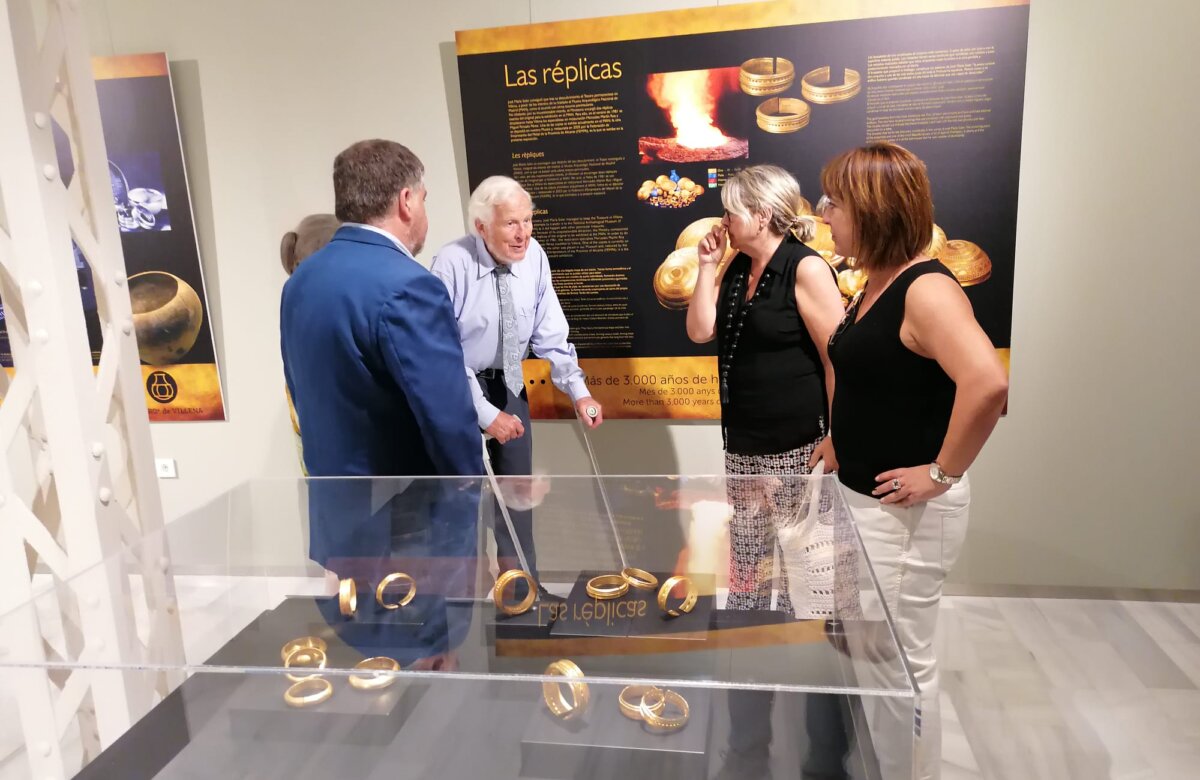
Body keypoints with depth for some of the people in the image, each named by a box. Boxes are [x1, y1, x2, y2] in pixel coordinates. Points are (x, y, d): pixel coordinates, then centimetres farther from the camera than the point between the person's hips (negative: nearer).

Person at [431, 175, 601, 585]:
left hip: (508, 385, 4)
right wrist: (485, 413, -23)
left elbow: (549, 333, -7)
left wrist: (578, 391, -15)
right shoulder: (452, 264, -24)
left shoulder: (534, 255, -12)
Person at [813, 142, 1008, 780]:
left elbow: (986, 383, -36)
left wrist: (944, 473, -26)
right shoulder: (876, 283, 8)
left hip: (906, 511, -10)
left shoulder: (926, 289, -21)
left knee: (903, 662, 7)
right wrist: (844, 438, 14)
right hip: (861, 494, 10)